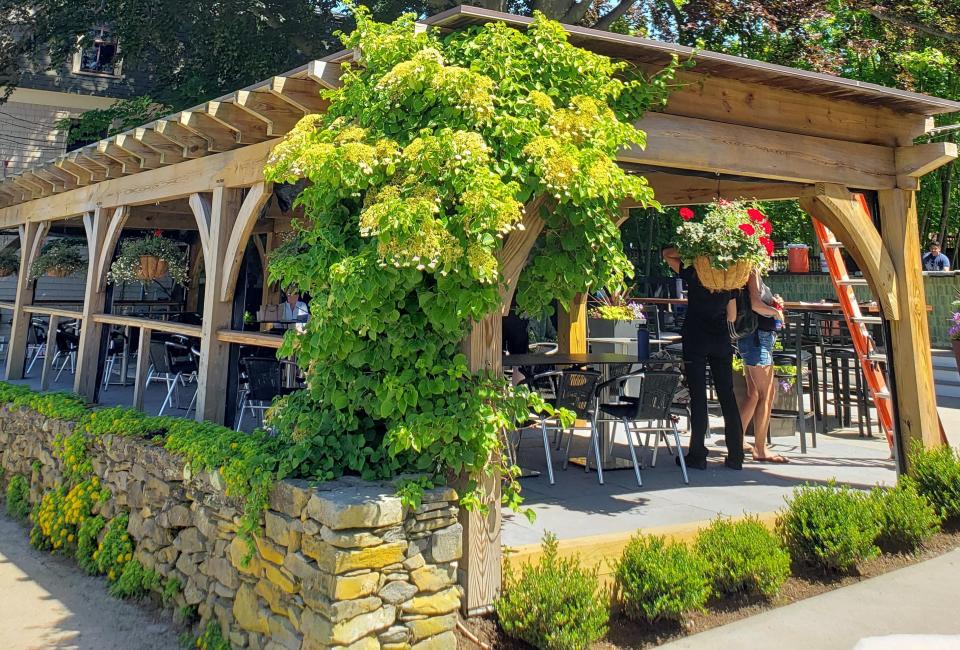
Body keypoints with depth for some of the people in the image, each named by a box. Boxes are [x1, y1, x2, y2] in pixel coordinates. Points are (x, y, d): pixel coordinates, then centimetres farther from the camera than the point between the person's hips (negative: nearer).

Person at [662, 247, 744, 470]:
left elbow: (667, 254, 8)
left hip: (696, 340, -4)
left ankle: (698, 455, 2)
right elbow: (732, 315, 14)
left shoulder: (693, 274, -5)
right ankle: (736, 456, 10)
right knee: (727, 395, 8)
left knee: (698, 396, -1)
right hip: (722, 340, 4)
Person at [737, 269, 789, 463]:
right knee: (766, 394, -5)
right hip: (757, 336, -10)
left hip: (758, 336, 10)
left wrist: (773, 302, 6)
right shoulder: (751, 271, -12)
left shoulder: (751, 272, 17)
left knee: (753, 393, 15)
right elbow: (755, 304, -23)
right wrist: (776, 311, -8)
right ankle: (760, 450, 0)